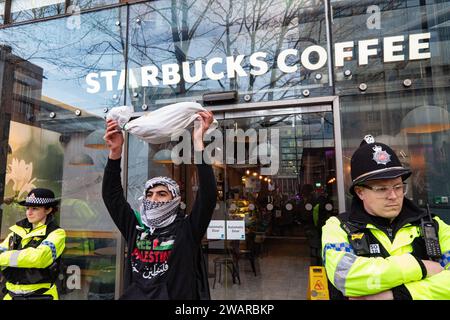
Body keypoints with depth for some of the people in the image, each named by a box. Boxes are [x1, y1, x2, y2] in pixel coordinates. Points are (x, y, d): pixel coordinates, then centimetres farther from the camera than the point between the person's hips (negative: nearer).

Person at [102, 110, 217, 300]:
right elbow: (111, 193, 4)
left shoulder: (187, 229, -4)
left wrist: (198, 141, -19)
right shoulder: (134, 227, 7)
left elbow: (208, 193, -15)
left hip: (176, 296, -3)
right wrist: (115, 151, -6)